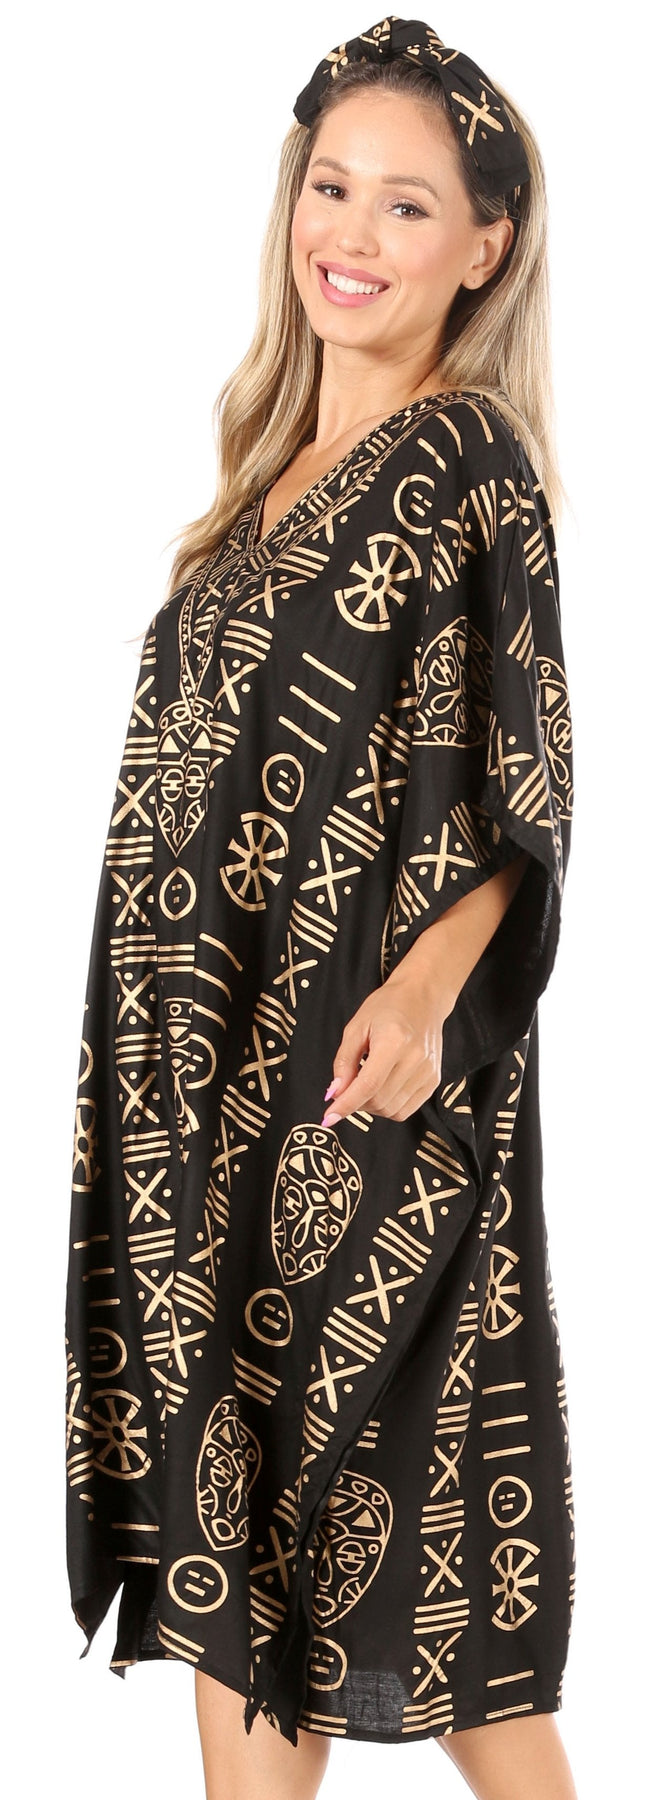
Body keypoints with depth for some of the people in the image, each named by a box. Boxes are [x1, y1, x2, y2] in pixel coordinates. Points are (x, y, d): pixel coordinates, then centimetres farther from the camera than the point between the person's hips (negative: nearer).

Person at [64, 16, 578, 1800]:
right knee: (227, 1477, 11)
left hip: (354, 1068, -8)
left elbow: (522, 782, -14)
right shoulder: (283, 450, 14)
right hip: (214, 1051, 8)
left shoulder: (468, 460, -10)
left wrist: (426, 986, -30)